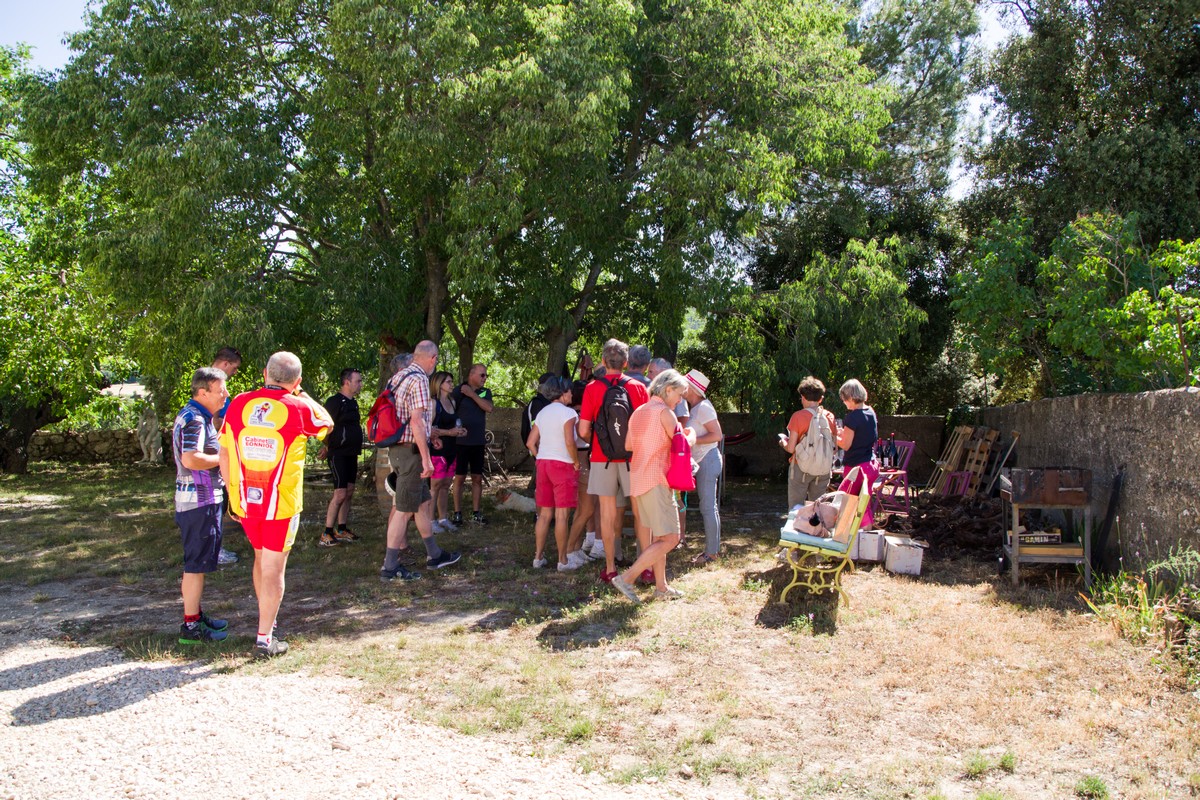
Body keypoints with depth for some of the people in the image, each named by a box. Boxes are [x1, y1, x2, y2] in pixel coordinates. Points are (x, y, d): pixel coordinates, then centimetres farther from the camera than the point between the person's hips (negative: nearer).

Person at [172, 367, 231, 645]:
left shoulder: (197, 416, 15)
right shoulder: (194, 419, -19)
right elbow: (191, 459, -31)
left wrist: (221, 457, 10)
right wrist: (224, 458, -17)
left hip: (204, 499, 11)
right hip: (199, 500, -11)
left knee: (198, 563, 18)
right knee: (197, 564, -3)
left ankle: (196, 614, 28)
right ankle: (190, 626, 4)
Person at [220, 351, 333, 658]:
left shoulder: (239, 404, 0)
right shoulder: (299, 408, -12)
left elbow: (224, 452, 5)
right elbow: (327, 424, 10)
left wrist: (234, 493, 14)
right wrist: (303, 396, 21)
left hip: (245, 500, 5)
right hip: (281, 503, -4)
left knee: (261, 558, 23)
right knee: (273, 567, 4)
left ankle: (266, 621, 37)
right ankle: (264, 639, 8)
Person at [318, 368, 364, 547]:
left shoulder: (353, 403, 14)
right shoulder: (334, 402, -14)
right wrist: (328, 448, -6)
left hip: (351, 455, 9)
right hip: (339, 454, -9)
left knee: (349, 493, 11)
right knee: (340, 494, -11)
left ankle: (342, 531, 21)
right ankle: (327, 535, -6)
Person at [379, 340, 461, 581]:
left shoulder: (397, 377, 13)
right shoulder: (419, 379, -15)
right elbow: (417, 421, -22)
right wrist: (426, 459, -20)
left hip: (397, 449, 10)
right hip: (410, 450, -10)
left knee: (424, 502, 18)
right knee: (404, 510, -3)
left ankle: (434, 555, 27)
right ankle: (390, 567, 2)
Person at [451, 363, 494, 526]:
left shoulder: (485, 392, 8)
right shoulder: (459, 391, -5)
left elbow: (489, 408, -10)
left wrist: (472, 394, -14)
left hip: (478, 442, 4)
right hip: (461, 441, -4)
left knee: (477, 478, 7)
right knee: (460, 477, 2)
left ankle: (476, 513, 14)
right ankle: (457, 513, 8)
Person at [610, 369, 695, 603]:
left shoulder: (638, 412, 15)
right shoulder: (664, 412, -11)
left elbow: (628, 445, 20)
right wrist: (691, 434, 11)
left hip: (638, 479, 9)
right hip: (656, 480, -9)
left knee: (657, 537, 15)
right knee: (670, 538, -7)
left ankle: (661, 587, 18)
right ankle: (626, 578, -11)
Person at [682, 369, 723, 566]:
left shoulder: (703, 408, -15)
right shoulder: (696, 408, 15)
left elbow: (717, 435, -21)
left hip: (707, 459, -10)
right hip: (702, 461, 10)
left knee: (707, 507, -7)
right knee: (710, 507, 14)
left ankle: (711, 552, -2)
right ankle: (714, 548, 20)